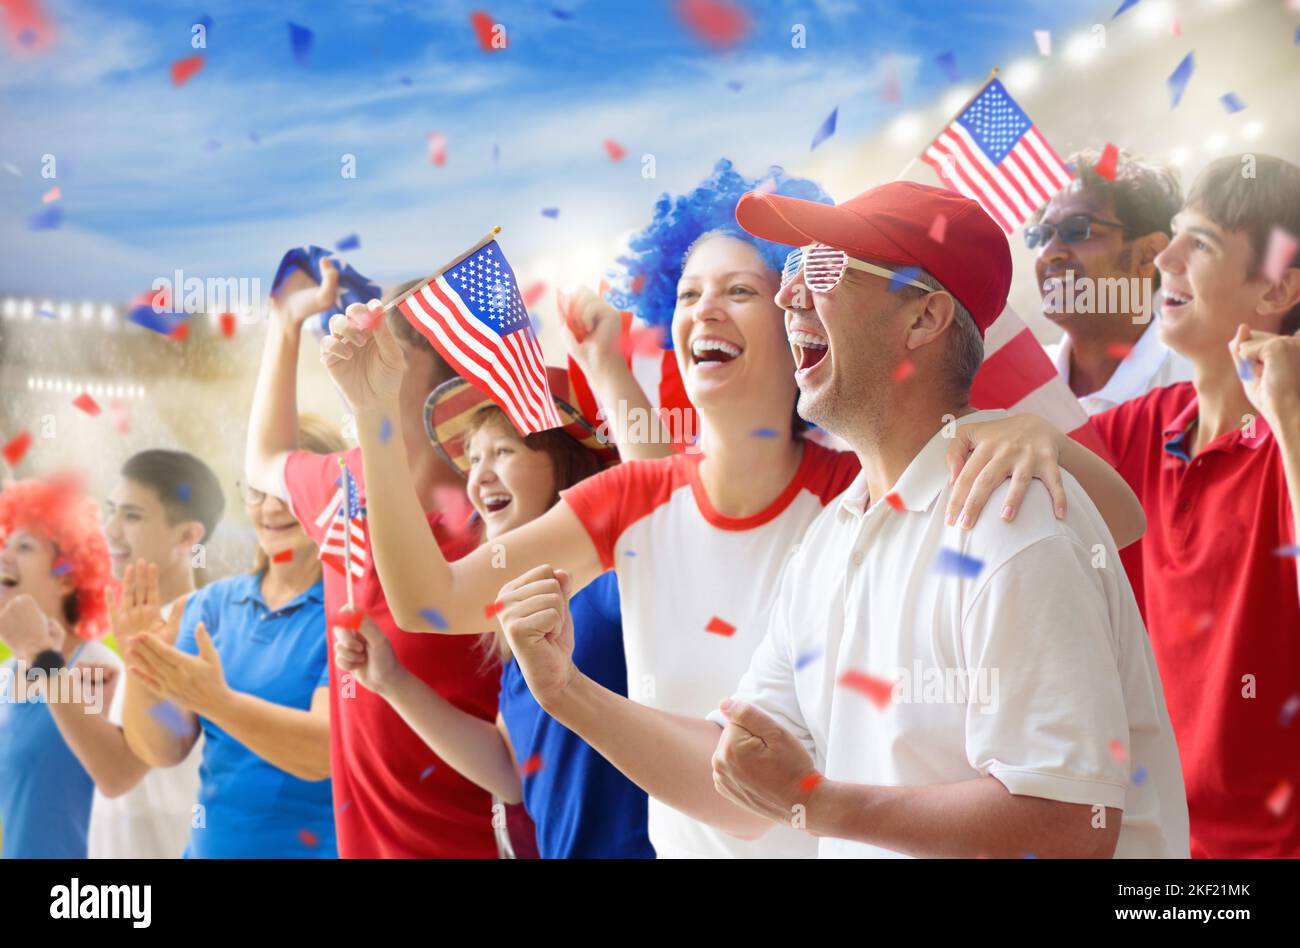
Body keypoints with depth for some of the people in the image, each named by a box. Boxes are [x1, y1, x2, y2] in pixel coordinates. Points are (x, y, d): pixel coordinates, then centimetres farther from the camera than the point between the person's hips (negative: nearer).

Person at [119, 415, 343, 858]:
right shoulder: (212, 603, 3)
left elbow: (326, 752, -22)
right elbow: (164, 749, -4)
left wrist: (217, 702, -35)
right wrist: (141, 670, -22)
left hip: (319, 846, -4)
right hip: (211, 845, 5)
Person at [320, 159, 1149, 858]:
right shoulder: (634, 503, -6)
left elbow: (1122, 522, -24)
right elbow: (431, 602, -10)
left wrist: (1032, 436, -44)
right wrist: (379, 417, -20)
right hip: (683, 839, 4)